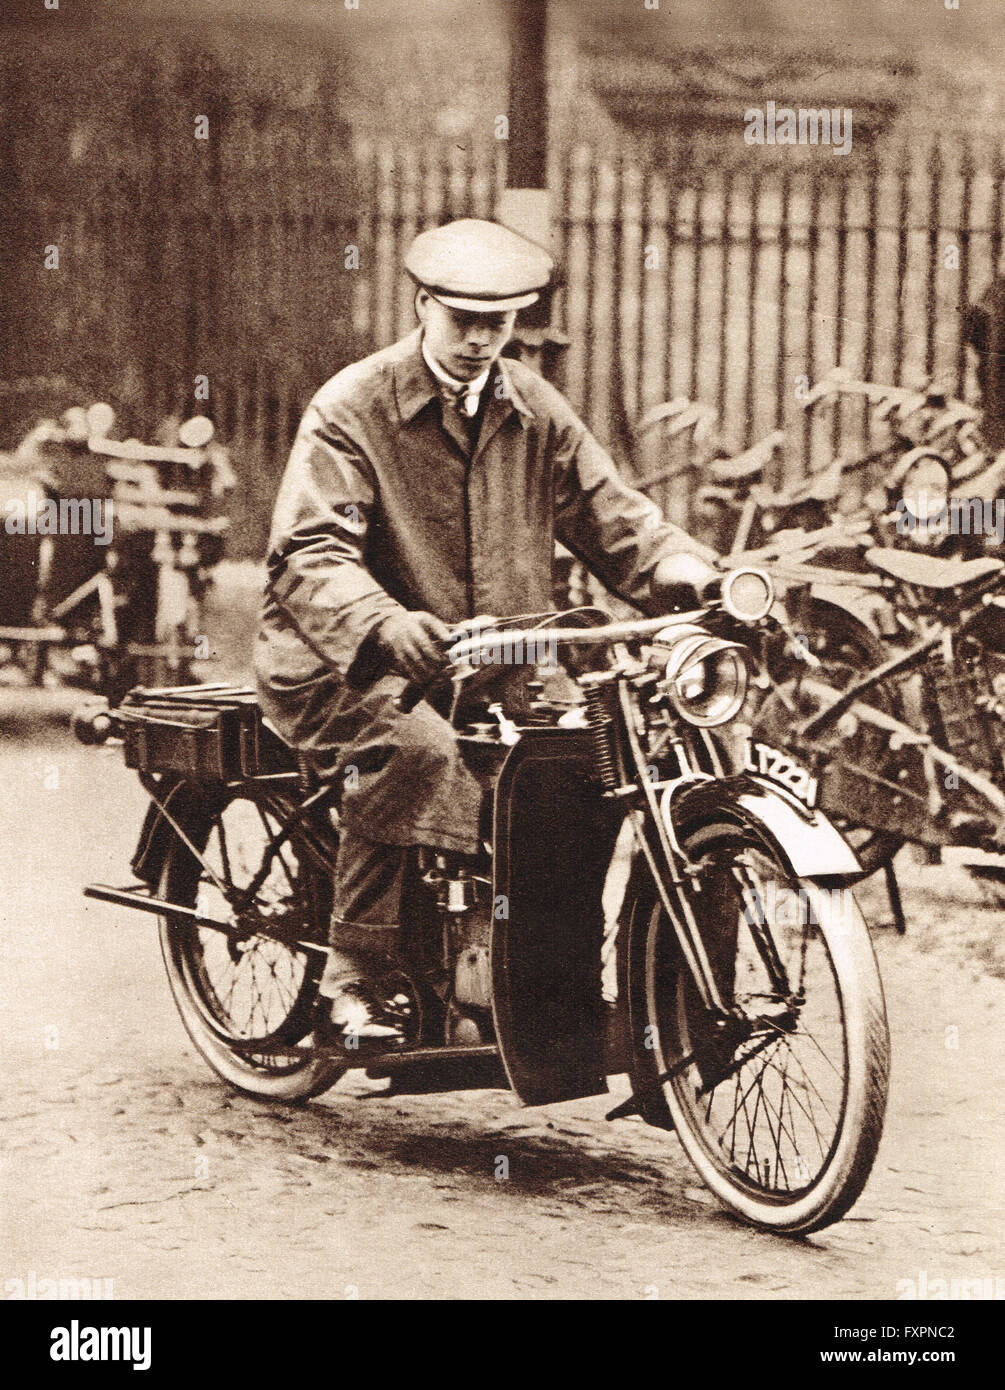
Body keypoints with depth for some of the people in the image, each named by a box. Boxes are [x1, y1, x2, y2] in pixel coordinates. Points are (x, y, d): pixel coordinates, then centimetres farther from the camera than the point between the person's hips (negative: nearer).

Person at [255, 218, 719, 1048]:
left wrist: (692, 573, -11)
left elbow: (608, 512, 11)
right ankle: (359, 972, -25)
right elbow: (309, 552, -18)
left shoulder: (535, 412, 12)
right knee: (413, 749, -36)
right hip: (352, 669, -6)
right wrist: (384, 625, -39)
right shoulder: (351, 409, -7)